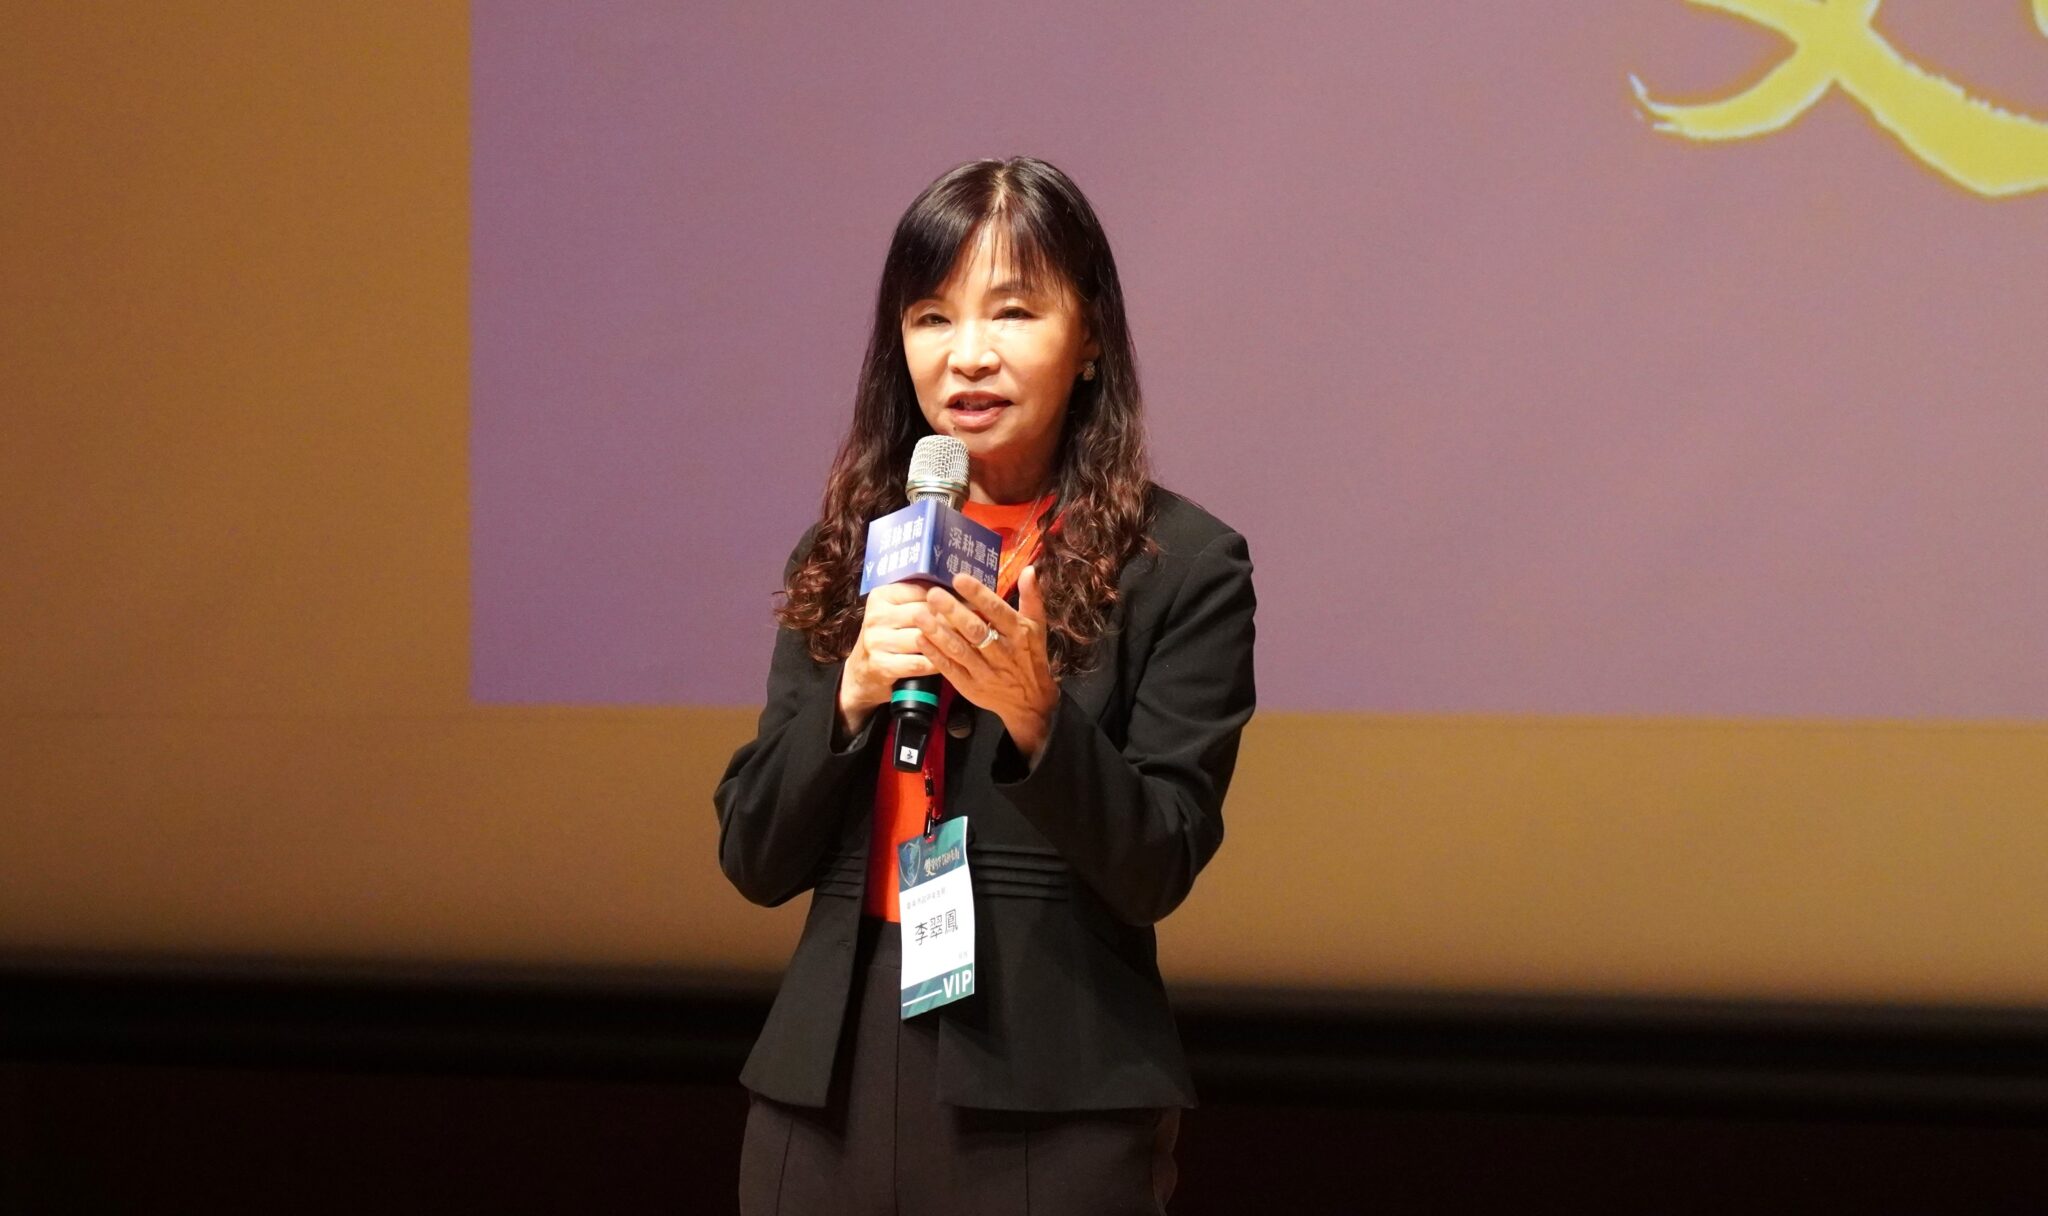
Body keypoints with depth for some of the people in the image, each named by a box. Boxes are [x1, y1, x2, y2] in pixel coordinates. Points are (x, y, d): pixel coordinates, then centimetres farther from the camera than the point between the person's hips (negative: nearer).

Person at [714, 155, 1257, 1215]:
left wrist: (1035, 714, -20)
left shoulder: (1183, 567, -2)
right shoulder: (845, 558, 10)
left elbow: (1156, 873, -6)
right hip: (833, 1086, 4)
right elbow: (755, 860, 6)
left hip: (1050, 1099, -3)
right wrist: (851, 695, -10)